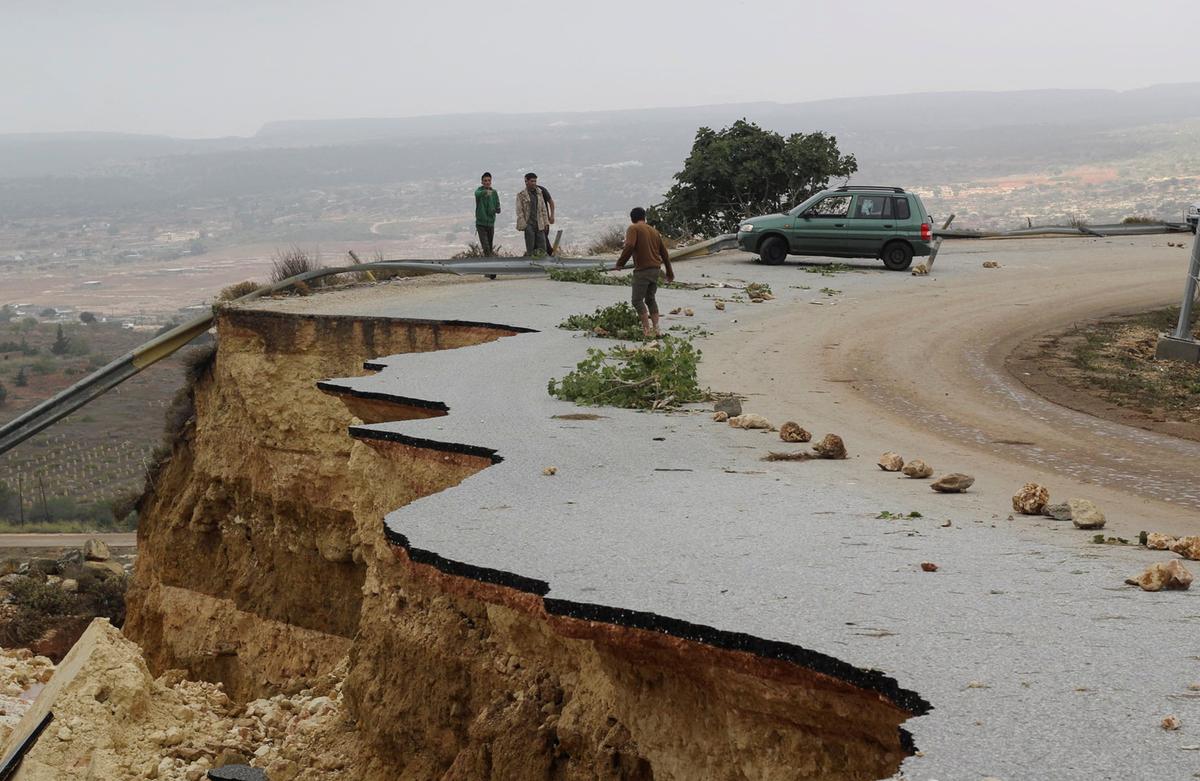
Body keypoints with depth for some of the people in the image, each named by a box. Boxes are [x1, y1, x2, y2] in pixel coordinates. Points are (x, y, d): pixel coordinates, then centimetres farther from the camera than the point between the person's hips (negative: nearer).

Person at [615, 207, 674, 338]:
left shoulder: (633, 229, -2)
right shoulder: (654, 231, 18)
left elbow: (629, 246, -20)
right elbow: (664, 253, 21)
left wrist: (620, 263, -10)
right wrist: (670, 272, 29)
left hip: (642, 270, -7)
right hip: (656, 269, 7)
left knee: (638, 300, -4)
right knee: (650, 299, 18)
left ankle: (647, 330, -12)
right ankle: (655, 328, 14)